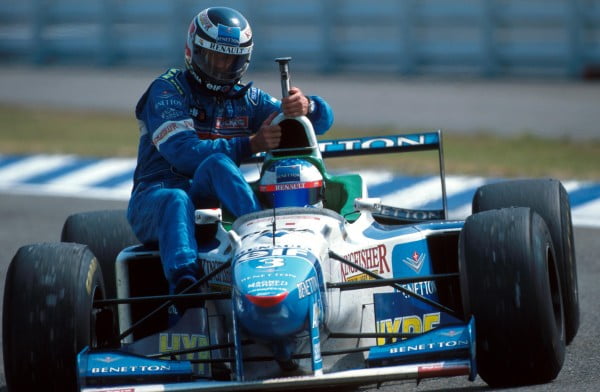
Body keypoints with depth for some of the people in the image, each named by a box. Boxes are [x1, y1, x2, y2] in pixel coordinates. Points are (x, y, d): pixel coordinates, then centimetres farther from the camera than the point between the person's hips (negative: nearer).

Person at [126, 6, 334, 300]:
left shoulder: (245, 99, 15)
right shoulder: (166, 91, -1)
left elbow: (322, 119, 8)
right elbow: (184, 154, -18)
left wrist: (306, 107, -18)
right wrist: (250, 144, -27)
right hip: (155, 197, -3)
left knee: (216, 163, -30)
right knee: (176, 200, -40)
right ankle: (183, 283, -63)